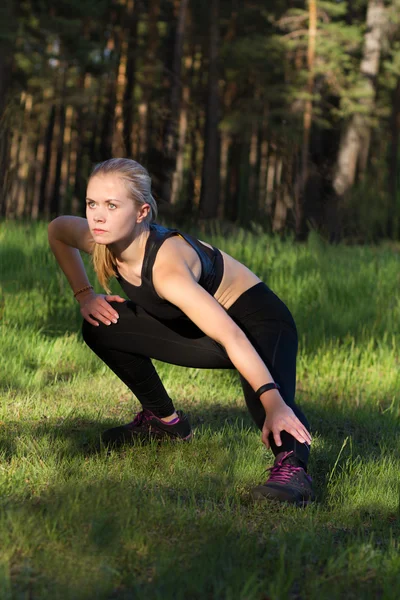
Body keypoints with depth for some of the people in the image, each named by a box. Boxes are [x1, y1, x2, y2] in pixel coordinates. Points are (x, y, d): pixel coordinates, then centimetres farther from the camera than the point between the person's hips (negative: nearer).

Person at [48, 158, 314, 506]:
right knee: (101, 327, 2)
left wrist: (273, 402, -51)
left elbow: (231, 337, -43)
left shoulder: (165, 266, -36)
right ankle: (165, 422, 14)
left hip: (260, 321, -8)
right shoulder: (102, 241, -14)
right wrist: (84, 295, 4)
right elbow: (56, 230, 11)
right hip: (199, 330, 8)